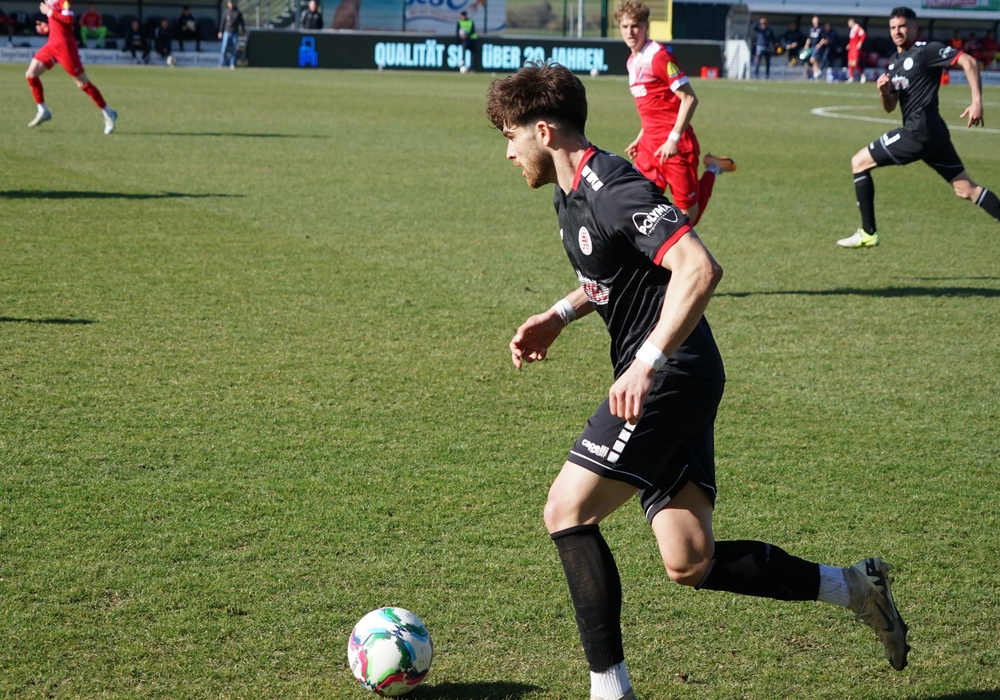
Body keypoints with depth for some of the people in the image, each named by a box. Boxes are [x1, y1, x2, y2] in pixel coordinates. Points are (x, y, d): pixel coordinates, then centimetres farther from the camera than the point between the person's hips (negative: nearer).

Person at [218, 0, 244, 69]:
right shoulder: (226, 13, 6)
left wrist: (243, 32, 2)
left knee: (233, 50, 1)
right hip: (227, 32, -1)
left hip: (235, 33, 1)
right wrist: (220, 32, 2)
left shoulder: (238, 13, 5)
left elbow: (241, 23, 7)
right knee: (224, 48, -10)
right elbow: (223, 23, 8)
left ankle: (232, 65, 5)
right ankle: (222, 63, -7)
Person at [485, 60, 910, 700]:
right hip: (666, 383, 10)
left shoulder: (612, 190, -17)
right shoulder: (570, 195, 14)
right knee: (691, 562, 5)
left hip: (672, 377, -10)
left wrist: (646, 364, -32)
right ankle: (854, 587, 17)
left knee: (567, 511, -10)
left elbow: (700, 268, -29)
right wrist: (559, 317, 17)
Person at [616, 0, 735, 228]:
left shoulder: (659, 55, -14)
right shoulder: (632, 61, 12)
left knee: (688, 216, 2)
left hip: (675, 146, -8)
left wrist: (673, 139, -22)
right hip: (650, 144, 8)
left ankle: (713, 169, 24)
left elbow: (689, 99, -17)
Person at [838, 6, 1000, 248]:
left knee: (859, 162, -1)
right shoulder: (895, 62, 18)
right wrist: (884, 91, -2)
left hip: (919, 131, -9)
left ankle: (868, 234, 1)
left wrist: (977, 101, -24)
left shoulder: (927, 50, -7)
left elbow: (969, 62, -15)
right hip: (932, 133, 9)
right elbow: (890, 107, 21)